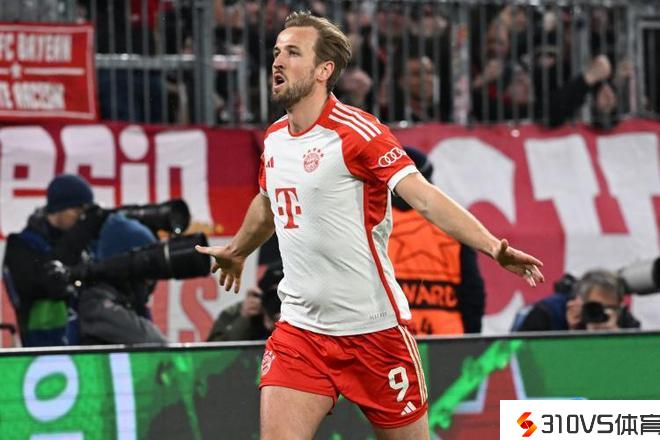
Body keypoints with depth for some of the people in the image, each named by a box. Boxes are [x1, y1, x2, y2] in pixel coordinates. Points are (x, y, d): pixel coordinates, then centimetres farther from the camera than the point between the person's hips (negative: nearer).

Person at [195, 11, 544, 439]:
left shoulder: (357, 132, -13)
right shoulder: (274, 139, 8)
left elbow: (425, 198, -23)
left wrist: (493, 246, -37)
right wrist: (235, 251, 48)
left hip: (372, 328, -5)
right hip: (300, 329, 5)